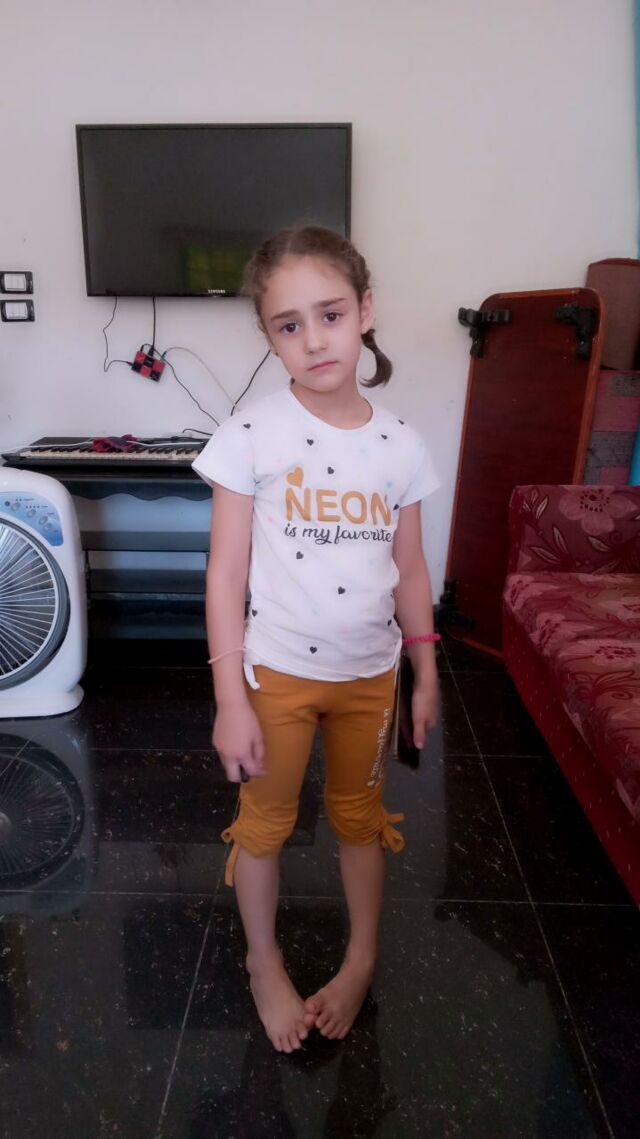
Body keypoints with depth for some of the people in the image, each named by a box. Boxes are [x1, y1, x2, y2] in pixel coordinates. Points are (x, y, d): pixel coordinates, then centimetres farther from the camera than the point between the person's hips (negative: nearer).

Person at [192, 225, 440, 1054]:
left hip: (371, 673, 3)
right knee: (265, 821, 16)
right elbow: (226, 575, -12)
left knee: (361, 814, 20)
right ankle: (264, 966, 42)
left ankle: (362, 956, 45)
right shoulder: (251, 435, -14)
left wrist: (426, 674, 8)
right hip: (277, 670, -2)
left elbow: (409, 570, 4)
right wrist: (230, 700, -13)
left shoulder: (400, 444, -5)